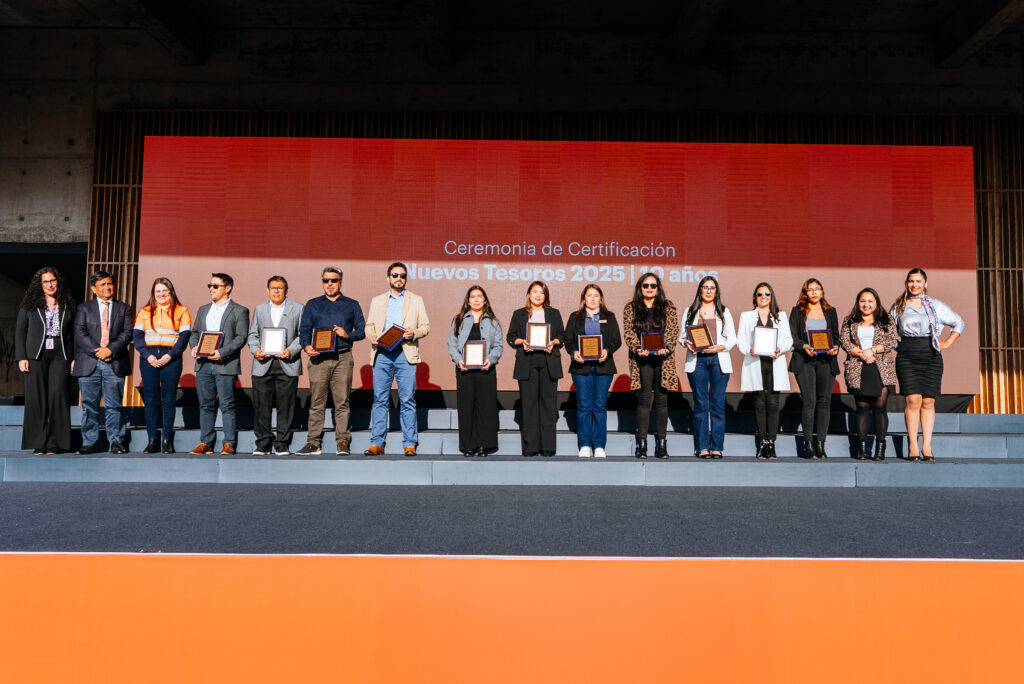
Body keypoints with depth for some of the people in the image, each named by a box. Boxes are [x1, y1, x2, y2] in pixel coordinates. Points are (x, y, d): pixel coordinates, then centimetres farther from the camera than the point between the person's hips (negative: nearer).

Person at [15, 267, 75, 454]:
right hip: (35, 356, 0)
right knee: (36, 398, -2)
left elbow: (73, 333, 12)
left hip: (60, 356, 0)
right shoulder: (29, 305, 10)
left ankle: (55, 442, -3)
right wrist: (21, 358, -1)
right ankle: (38, 443, 3)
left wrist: (74, 358, 4)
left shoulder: (68, 305, 12)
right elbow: (20, 332, 8)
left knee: (58, 396, -8)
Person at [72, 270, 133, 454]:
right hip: (89, 363, 1)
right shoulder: (84, 309, 13)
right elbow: (80, 333, 2)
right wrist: (96, 351, -11)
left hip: (115, 363, 0)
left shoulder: (123, 308, 13)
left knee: (114, 405, 0)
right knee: (89, 405, 2)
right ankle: (88, 443, 8)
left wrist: (111, 349, -12)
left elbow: (127, 333, 2)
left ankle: (116, 442, 6)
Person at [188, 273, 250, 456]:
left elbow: (241, 337, -7)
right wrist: (194, 346, 0)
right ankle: (206, 443, 14)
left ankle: (229, 444, 2)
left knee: (227, 405, -3)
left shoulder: (239, 311, 1)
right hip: (203, 365, 5)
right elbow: (195, 332, 22)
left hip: (225, 365, -5)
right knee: (206, 405, 8)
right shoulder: (203, 310, 20)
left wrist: (222, 352, -18)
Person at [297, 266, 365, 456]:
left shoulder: (352, 305, 15)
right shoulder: (312, 305, 17)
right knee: (316, 402, -1)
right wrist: (306, 346, -9)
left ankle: (343, 442, 1)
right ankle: (313, 443, 2)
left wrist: (347, 334, -8)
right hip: (318, 357, 1)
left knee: (342, 401, -3)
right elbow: (304, 329, 10)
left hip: (343, 357, -1)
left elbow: (361, 330, 11)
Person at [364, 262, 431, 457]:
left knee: (408, 400, -4)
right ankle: (377, 443, 4)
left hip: (406, 353, -1)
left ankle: (409, 444, 0)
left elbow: (426, 326, 9)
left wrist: (414, 333, -11)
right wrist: (372, 337, -6)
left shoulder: (416, 300, 14)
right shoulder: (376, 301, 19)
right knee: (379, 399, 0)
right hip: (382, 353, 2)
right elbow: (369, 325, 16)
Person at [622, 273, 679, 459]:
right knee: (644, 400, -5)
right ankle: (641, 444, -1)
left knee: (661, 400, 2)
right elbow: (628, 333, 1)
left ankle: (661, 444, 7)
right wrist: (638, 349, -16)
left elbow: (673, 332, 3)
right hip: (641, 359, -1)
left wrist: (666, 348, -14)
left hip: (663, 359, 1)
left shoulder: (668, 308, 11)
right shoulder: (631, 309, 9)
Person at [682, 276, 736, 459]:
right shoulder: (691, 311, 14)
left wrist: (720, 347, -9)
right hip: (697, 360, 0)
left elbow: (732, 338, 9)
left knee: (718, 405, -1)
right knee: (700, 404, -2)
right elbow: (682, 335, 13)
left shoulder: (724, 312, 13)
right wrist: (686, 343, -9)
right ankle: (702, 447, 2)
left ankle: (717, 447, 3)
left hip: (718, 360, 0)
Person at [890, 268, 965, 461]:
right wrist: (897, 342, 7)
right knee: (913, 400, -10)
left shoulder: (936, 305, 10)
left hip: (931, 357, 1)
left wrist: (948, 342, 10)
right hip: (907, 357, 0)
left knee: (928, 402, -2)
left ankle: (927, 447, 2)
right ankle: (913, 446, -6)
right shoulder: (898, 307, 11)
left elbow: (959, 323, 20)